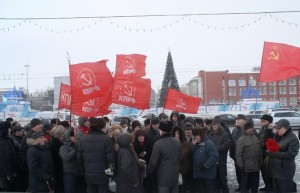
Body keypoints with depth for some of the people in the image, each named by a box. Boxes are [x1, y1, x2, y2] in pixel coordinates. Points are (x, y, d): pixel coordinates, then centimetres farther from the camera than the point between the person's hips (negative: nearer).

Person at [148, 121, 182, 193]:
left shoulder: (158, 143, -18)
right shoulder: (178, 143, 0)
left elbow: (153, 161, -13)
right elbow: (179, 158, 9)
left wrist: (149, 171, 4)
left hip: (163, 176, -5)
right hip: (175, 175, 5)